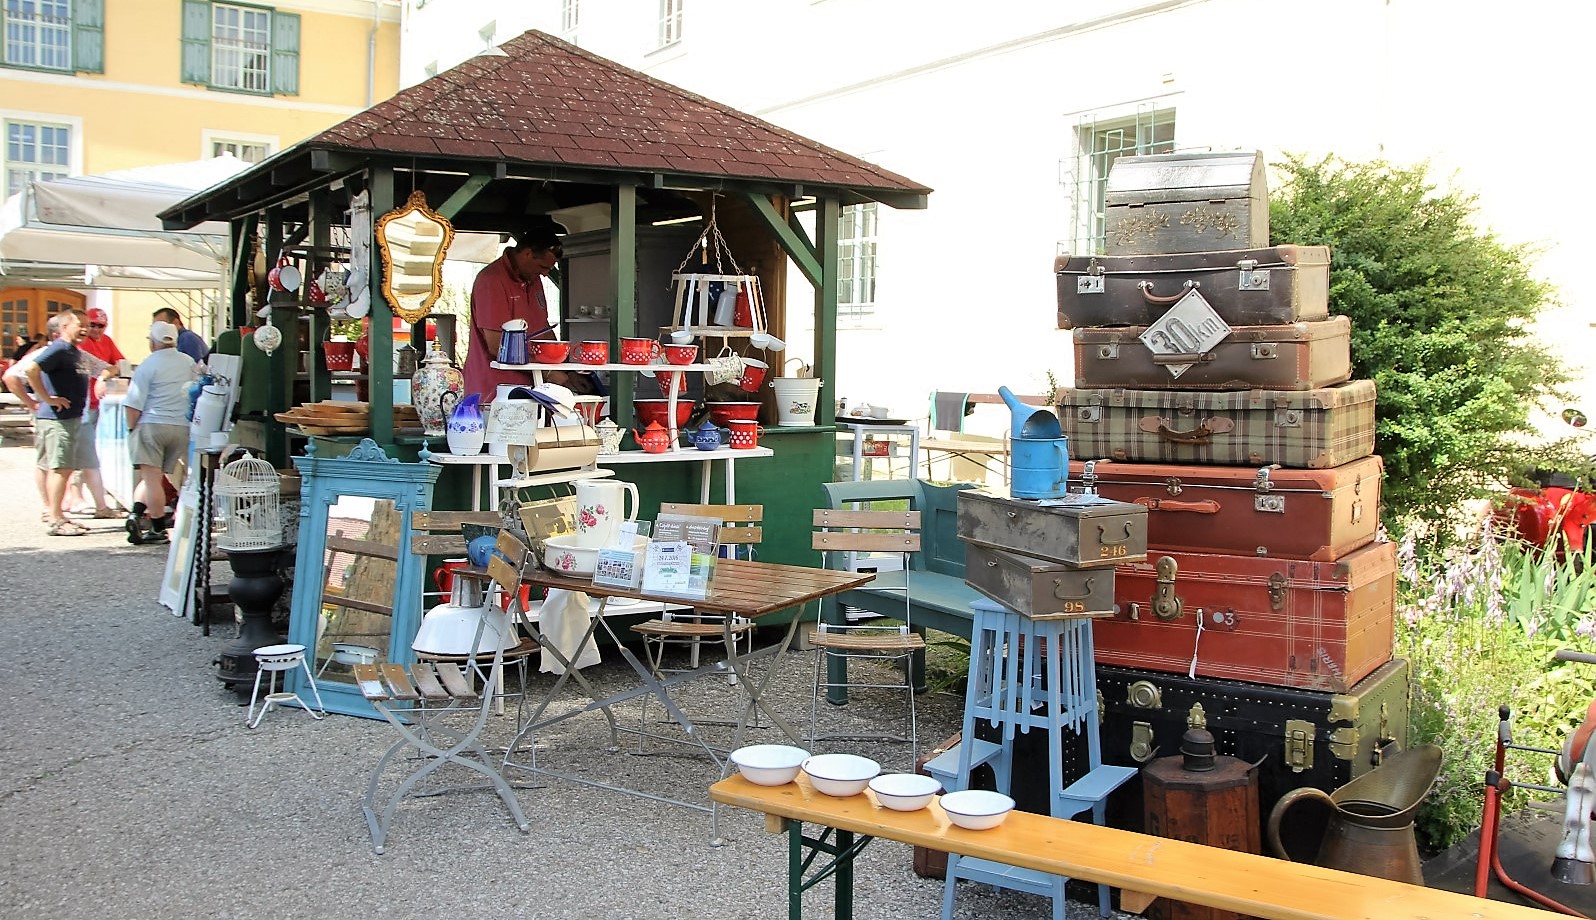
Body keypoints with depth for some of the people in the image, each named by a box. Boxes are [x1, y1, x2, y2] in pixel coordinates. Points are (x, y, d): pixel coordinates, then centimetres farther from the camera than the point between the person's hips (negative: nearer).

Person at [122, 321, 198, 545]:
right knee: (155, 475, 11)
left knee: (151, 475, -3)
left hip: (151, 425, -4)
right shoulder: (190, 363, 8)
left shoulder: (147, 366, -6)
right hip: (182, 427, 4)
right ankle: (137, 513, -5)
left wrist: (131, 427, 4)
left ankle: (158, 529, -8)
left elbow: (133, 404, -8)